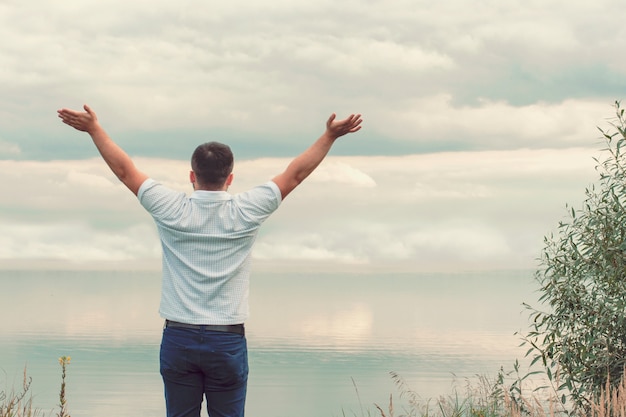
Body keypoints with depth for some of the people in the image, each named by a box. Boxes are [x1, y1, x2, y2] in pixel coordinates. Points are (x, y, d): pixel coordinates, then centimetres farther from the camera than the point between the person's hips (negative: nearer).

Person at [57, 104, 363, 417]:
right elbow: (295, 173, 2)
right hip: (228, 342, -1)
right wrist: (330, 136, 10)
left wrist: (94, 128, 14)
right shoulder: (245, 214, -5)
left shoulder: (172, 211, -5)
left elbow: (124, 170, 5)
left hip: (178, 340, 1)